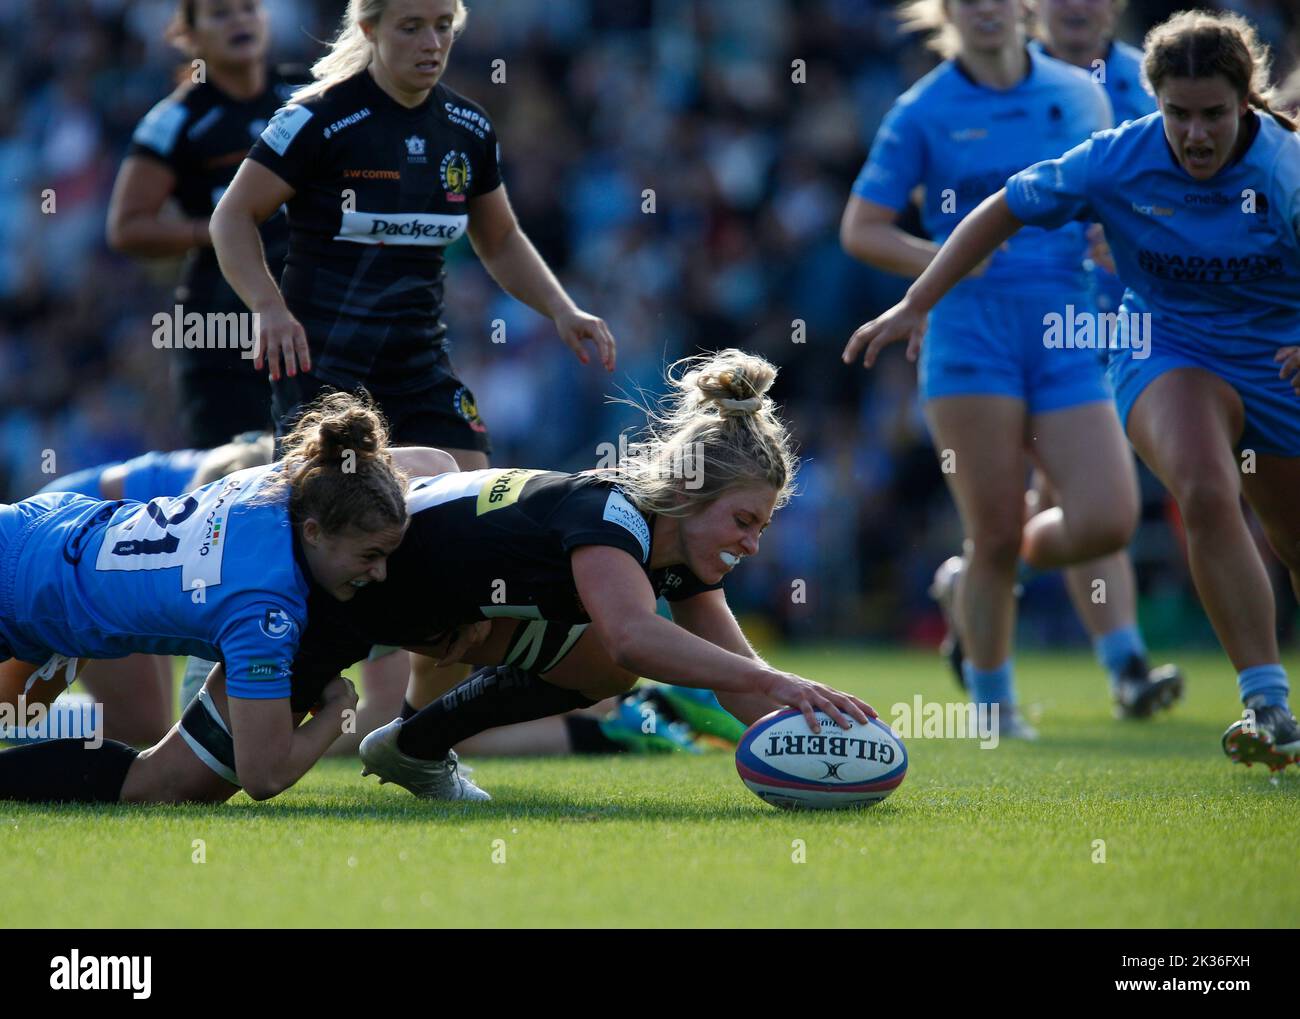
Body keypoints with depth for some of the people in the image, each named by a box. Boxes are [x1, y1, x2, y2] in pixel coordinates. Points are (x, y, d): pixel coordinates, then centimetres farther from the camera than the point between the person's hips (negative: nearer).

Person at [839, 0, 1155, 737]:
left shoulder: (1081, 94, 11)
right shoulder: (923, 113, 2)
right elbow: (860, 228, 3)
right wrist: (941, 257, -14)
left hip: (1065, 336, 3)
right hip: (972, 336, -3)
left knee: (1107, 521, -11)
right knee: (995, 534, -6)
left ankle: (988, 575, 21)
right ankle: (992, 705, 12)